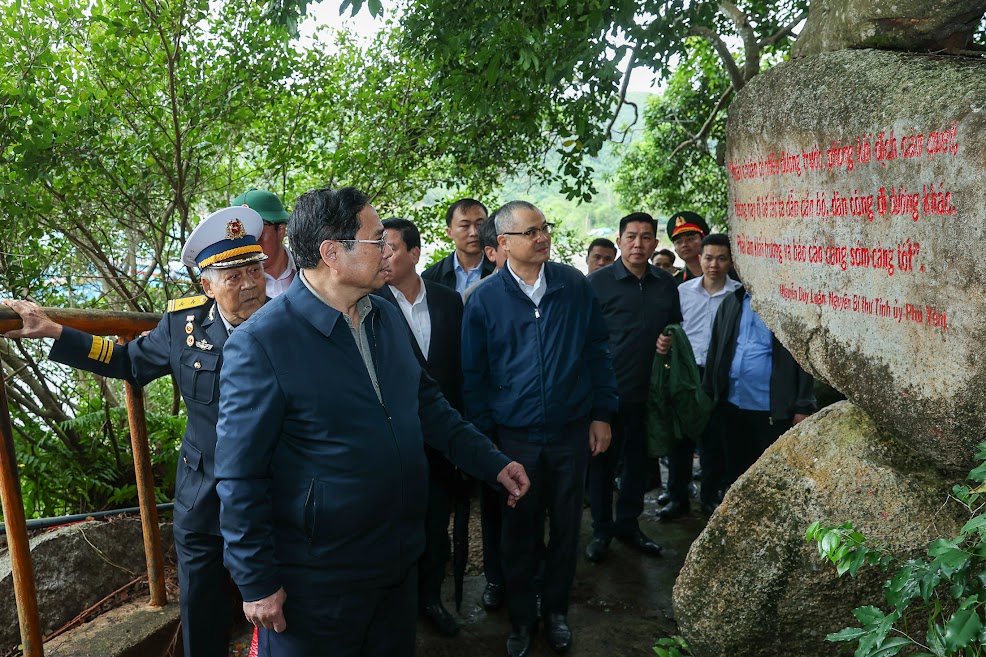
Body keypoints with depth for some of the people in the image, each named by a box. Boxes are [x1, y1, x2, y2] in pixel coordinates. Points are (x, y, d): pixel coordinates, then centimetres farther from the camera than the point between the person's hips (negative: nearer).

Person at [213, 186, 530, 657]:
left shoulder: (387, 318, 4)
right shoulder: (260, 343, -18)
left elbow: (426, 403, 12)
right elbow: (240, 476, -16)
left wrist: (493, 463, 7)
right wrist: (256, 583, -12)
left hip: (400, 561, 7)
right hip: (317, 579, -6)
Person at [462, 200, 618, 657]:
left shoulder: (575, 286, -2)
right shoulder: (485, 300, -5)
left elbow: (598, 350, 4)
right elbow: (473, 375, 0)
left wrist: (601, 414, 2)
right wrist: (483, 437, -1)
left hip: (571, 431, 1)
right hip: (515, 436, -1)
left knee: (566, 527, 14)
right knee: (519, 532, 12)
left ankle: (556, 610, 36)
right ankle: (521, 618, 32)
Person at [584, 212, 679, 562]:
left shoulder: (666, 283, 6)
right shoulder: (598, 282, -6)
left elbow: (676, 327, 19)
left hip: (648, 391, 4)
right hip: (607, 389, -4)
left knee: (638, 460, 15)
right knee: (603, 460, 7)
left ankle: (628, 523, 31)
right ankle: (601, 529, 23)